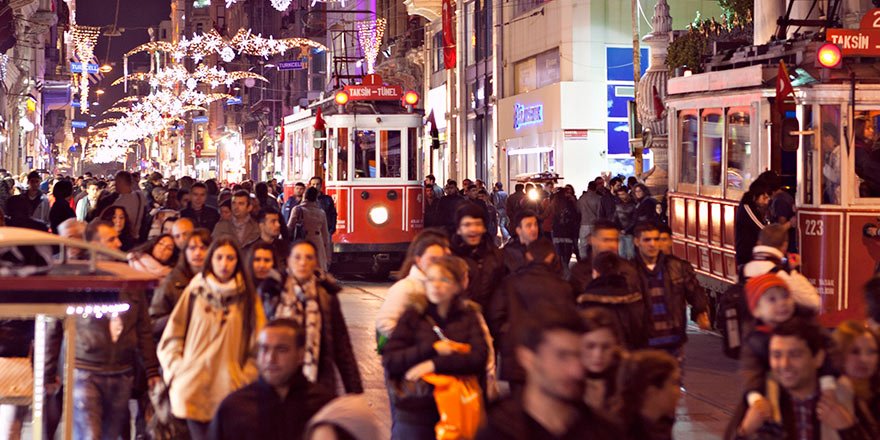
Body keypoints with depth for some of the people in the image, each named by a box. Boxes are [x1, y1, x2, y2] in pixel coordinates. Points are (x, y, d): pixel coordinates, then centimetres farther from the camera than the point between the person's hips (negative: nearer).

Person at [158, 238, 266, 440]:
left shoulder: (247, 297, 8)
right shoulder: (195, 292, 7)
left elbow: (260, 345, 8)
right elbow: (171, 336, 11)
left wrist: (247, 378, 0)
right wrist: (175, 371, 2)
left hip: (229, 391, 0)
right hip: (195, 387, 0)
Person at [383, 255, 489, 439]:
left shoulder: (469, 315, 4)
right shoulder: (413, 314, 0)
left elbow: (479, 358, -10)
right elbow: (389, 362, -6)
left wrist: (435, 364, -16)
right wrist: (432, 349, -14)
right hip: (414, 415, -1)